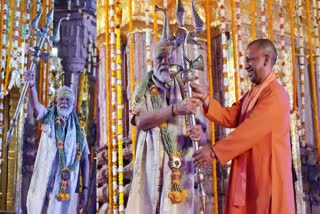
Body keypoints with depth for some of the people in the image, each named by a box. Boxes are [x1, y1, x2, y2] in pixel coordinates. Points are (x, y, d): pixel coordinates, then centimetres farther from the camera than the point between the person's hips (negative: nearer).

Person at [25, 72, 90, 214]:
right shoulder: (48, 118, 8)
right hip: (44, 180, -1)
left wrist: (85, 188, 2)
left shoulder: (77, 130, 10)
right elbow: (35, 105, -13)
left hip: (66, 184, 1)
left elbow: (85, 160, 9)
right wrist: (32, 85, -34)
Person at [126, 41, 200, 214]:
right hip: (152, 161, -1)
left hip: (180, 162, 1)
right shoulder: (143, 89, 5)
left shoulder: (183, 89, 10)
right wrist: (174, 110, -23)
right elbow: (141, 121, -12)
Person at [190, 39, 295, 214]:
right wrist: (205, 98, -5)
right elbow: (230, 117, 7)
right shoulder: (251, 94, 18)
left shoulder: (276, 94, -14)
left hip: (267, 174, -8)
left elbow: (250, 130, -21)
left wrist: (215, 151, -21)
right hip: (245, 173, 8)